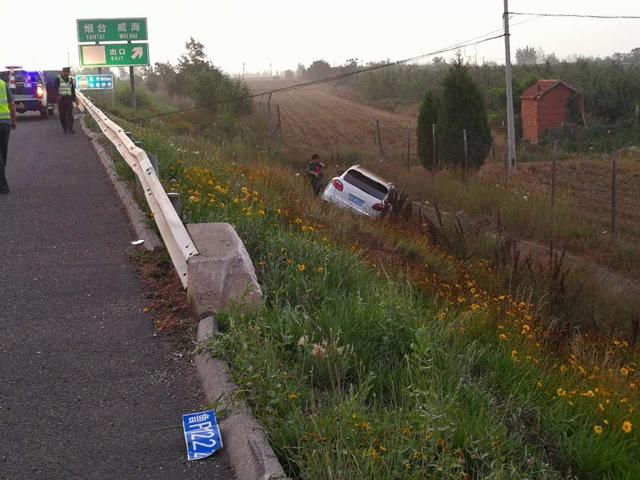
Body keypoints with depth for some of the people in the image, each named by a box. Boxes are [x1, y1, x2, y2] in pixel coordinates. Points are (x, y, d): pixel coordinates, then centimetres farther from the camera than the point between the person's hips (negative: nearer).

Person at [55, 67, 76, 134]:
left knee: (70, 114, -9)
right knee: (62, 115, 2)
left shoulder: (70, 79, 12)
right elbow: (55, 88, -5)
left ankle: (70, 129, -12)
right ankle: (65, 129, 11)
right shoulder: (58, 79, -1)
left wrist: (74, 98, 12)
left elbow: (73, 89, 17)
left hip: (69, 99, 2)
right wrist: (58, 95, -22)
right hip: (61, 98, -2)